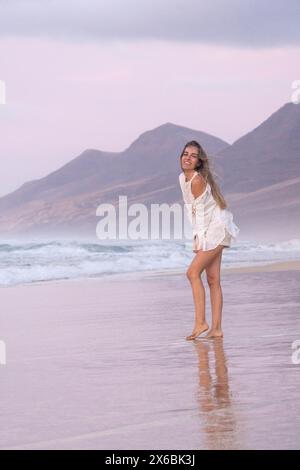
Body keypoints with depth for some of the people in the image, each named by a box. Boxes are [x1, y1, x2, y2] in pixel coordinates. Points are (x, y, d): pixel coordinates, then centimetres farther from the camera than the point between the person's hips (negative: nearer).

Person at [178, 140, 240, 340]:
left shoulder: (198, 180, -19)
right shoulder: (183, 178, 8)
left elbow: (201, 211, -16)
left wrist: (199, 238, -11)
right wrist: (197, 235, 8)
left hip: (216, 228, -9)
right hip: (207, 230, 9)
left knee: (193, 272, -13)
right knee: (213, 279, 5)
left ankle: (200, 322, -12)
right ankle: (217, 328, 4)